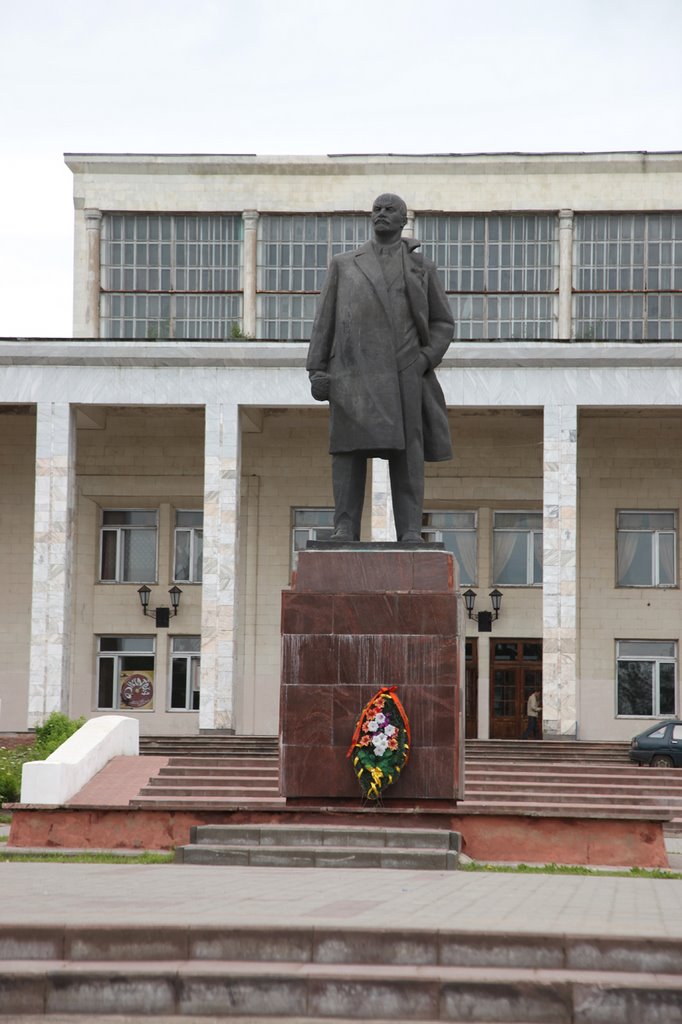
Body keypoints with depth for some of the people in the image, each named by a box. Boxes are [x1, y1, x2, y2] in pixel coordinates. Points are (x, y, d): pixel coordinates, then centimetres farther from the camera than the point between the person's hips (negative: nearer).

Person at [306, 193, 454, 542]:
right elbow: (325, 322, 10)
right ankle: (345, 530, -4)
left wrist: (424, 361, -6)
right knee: (349, 449, -5)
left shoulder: (423, 267, 13)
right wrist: (316, 371, -1)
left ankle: (410, 532, -3)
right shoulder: (344, 265, 14)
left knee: (406, 452, -4)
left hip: (402, 374, 0)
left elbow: (443, 324, 12)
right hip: (354, 372, 0)